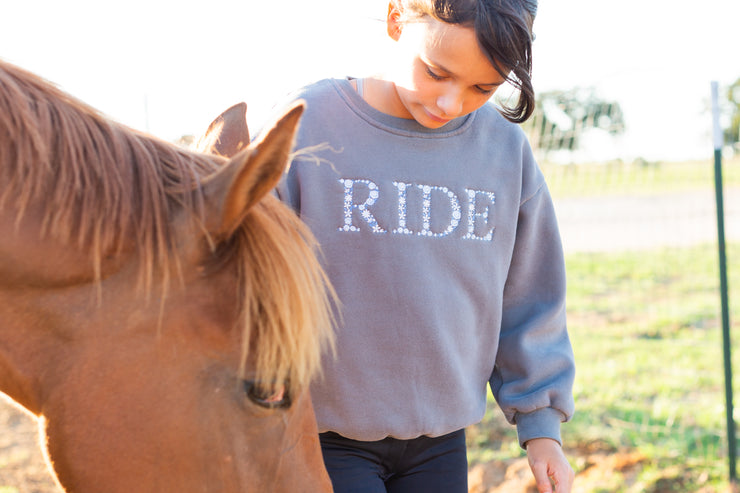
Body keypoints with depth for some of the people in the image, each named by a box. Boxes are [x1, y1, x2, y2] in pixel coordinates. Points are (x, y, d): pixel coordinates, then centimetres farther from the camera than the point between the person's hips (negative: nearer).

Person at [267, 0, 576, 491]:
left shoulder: (505, 146, -1)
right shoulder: (301, 125, -12)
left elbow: (530, 301, 8)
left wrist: (541, 425, 8)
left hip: (441, 441, 4)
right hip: (324, 435, -3)